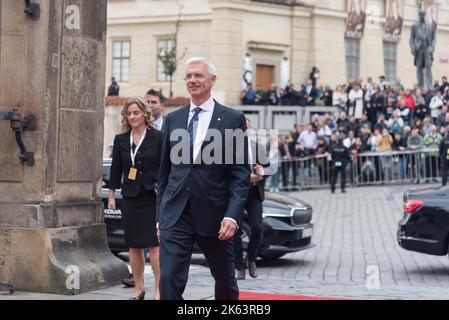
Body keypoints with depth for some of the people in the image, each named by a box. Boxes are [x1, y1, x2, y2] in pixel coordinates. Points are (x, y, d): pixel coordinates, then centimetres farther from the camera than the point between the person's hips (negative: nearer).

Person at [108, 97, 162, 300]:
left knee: (154, 244, -7)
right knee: (134, 246, 8)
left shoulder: (157, 137, -3)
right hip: (130, 198, 4)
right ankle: (138, 288, 18)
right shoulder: (121, 140, 9)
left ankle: (159, 289, -2)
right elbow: (116, 169, 12)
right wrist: (111, 196, 10)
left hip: (153, 197, -4)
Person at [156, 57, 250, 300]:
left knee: (225, 280, 15)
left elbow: (241, 173, -4)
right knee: (169, 280, -11)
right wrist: (160, 217, 11)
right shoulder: (172, 120, 9)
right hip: (175, 214, 2)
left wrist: (232, 216, -14)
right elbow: (164, 172, 13)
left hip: (214, 214, -1)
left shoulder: (232, 119, 0)